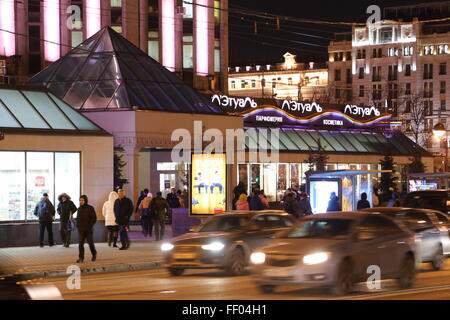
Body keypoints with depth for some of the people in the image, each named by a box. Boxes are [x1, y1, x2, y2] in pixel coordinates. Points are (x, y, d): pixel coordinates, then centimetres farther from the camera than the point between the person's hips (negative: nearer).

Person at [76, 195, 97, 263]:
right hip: (81, 230, 4)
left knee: (91, 243, 4)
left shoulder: (90, 208, -5)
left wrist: (90, 226, -13)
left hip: (88, 230, -4)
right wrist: (77, 225, 7)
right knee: (80, 244, -4)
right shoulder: (79, 209, 10)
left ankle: (94, 255, 25)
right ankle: (81, 258, -2)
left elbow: (94, 218, -6)